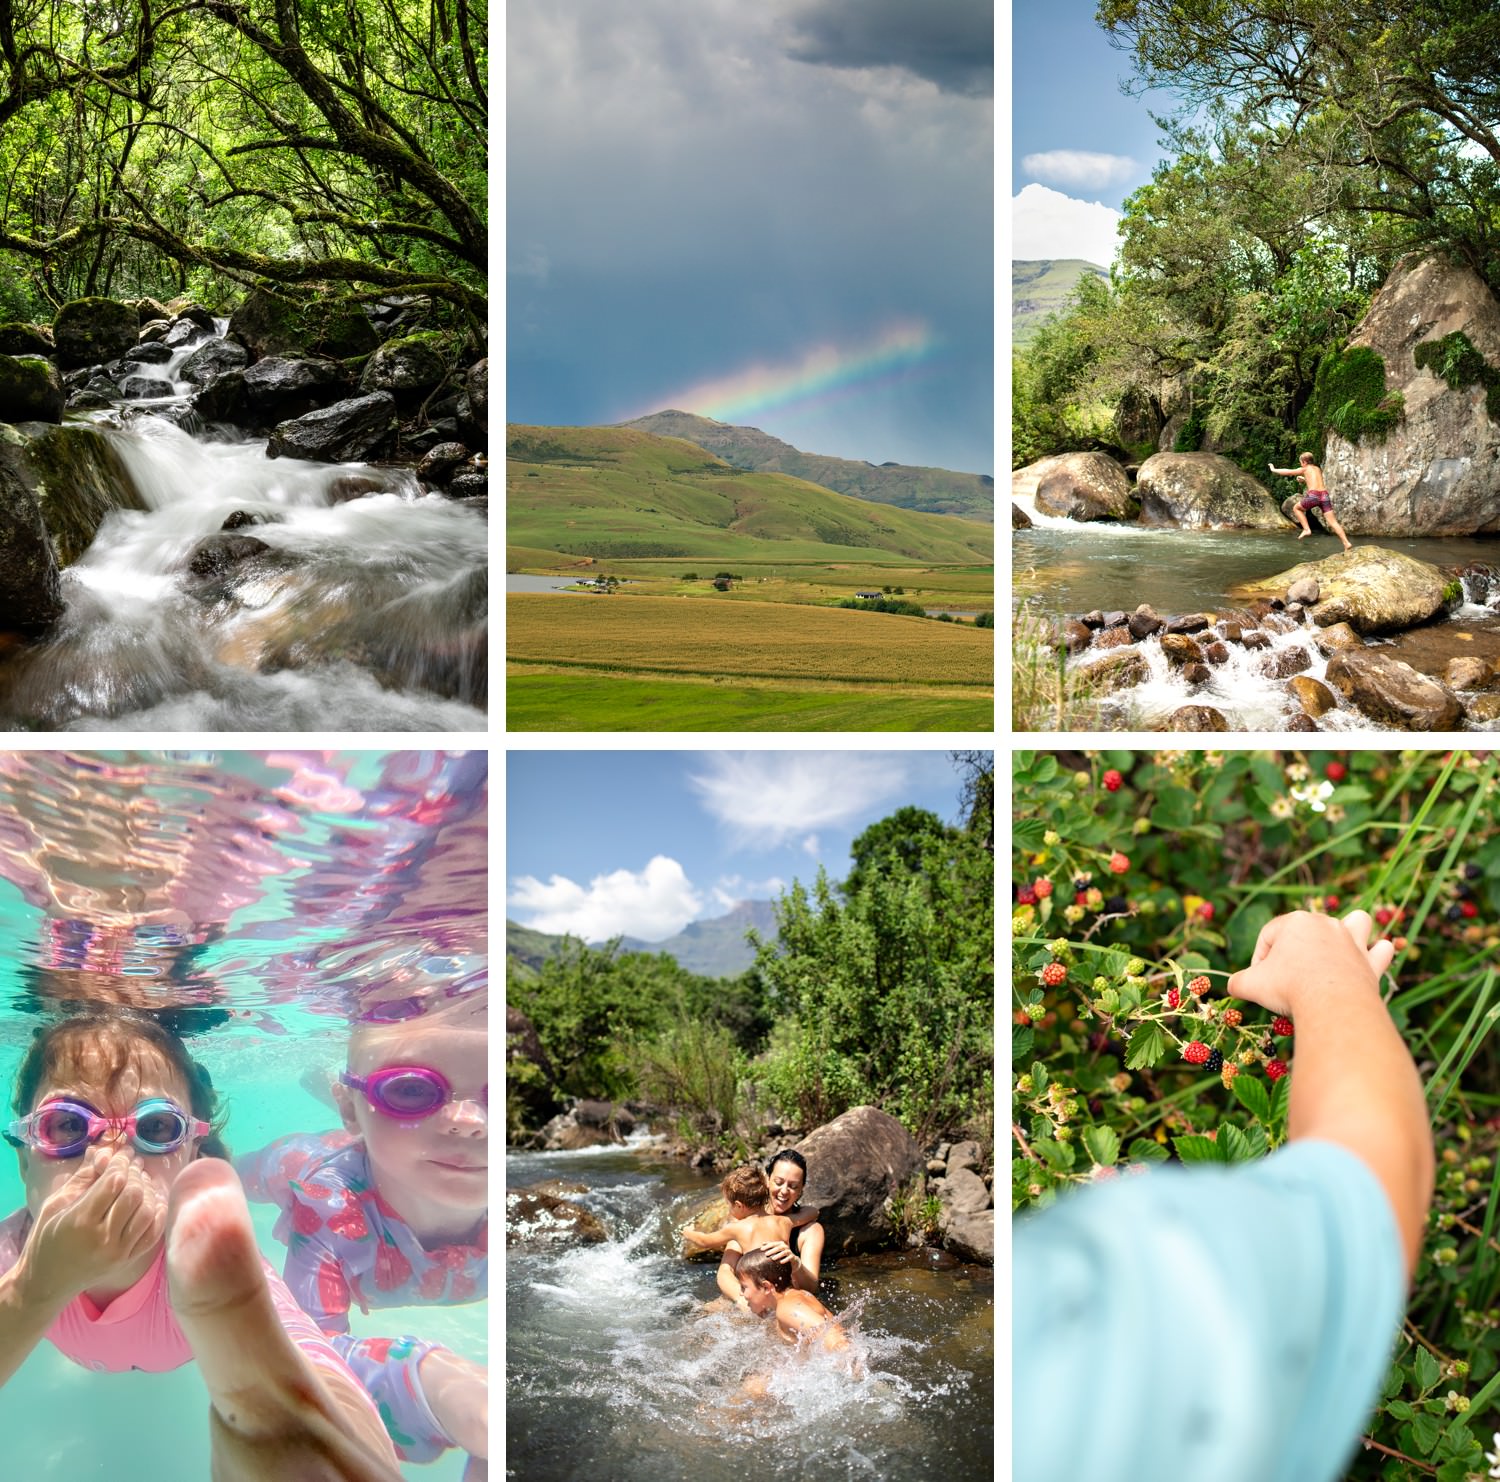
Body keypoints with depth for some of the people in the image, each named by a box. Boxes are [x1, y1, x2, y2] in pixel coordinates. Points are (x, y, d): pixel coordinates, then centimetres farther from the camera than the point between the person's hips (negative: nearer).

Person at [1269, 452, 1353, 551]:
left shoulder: (1304, 469, 10)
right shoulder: (1318, 469, 25)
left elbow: (1287, 472, 19)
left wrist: (1274, 470, 32)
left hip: (1313, 495, -5)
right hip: (1324, 495, 5)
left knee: (1297, 508, 23)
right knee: (1333, 522, 2)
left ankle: (1306, 529, 9)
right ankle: (1346, 542, -10)